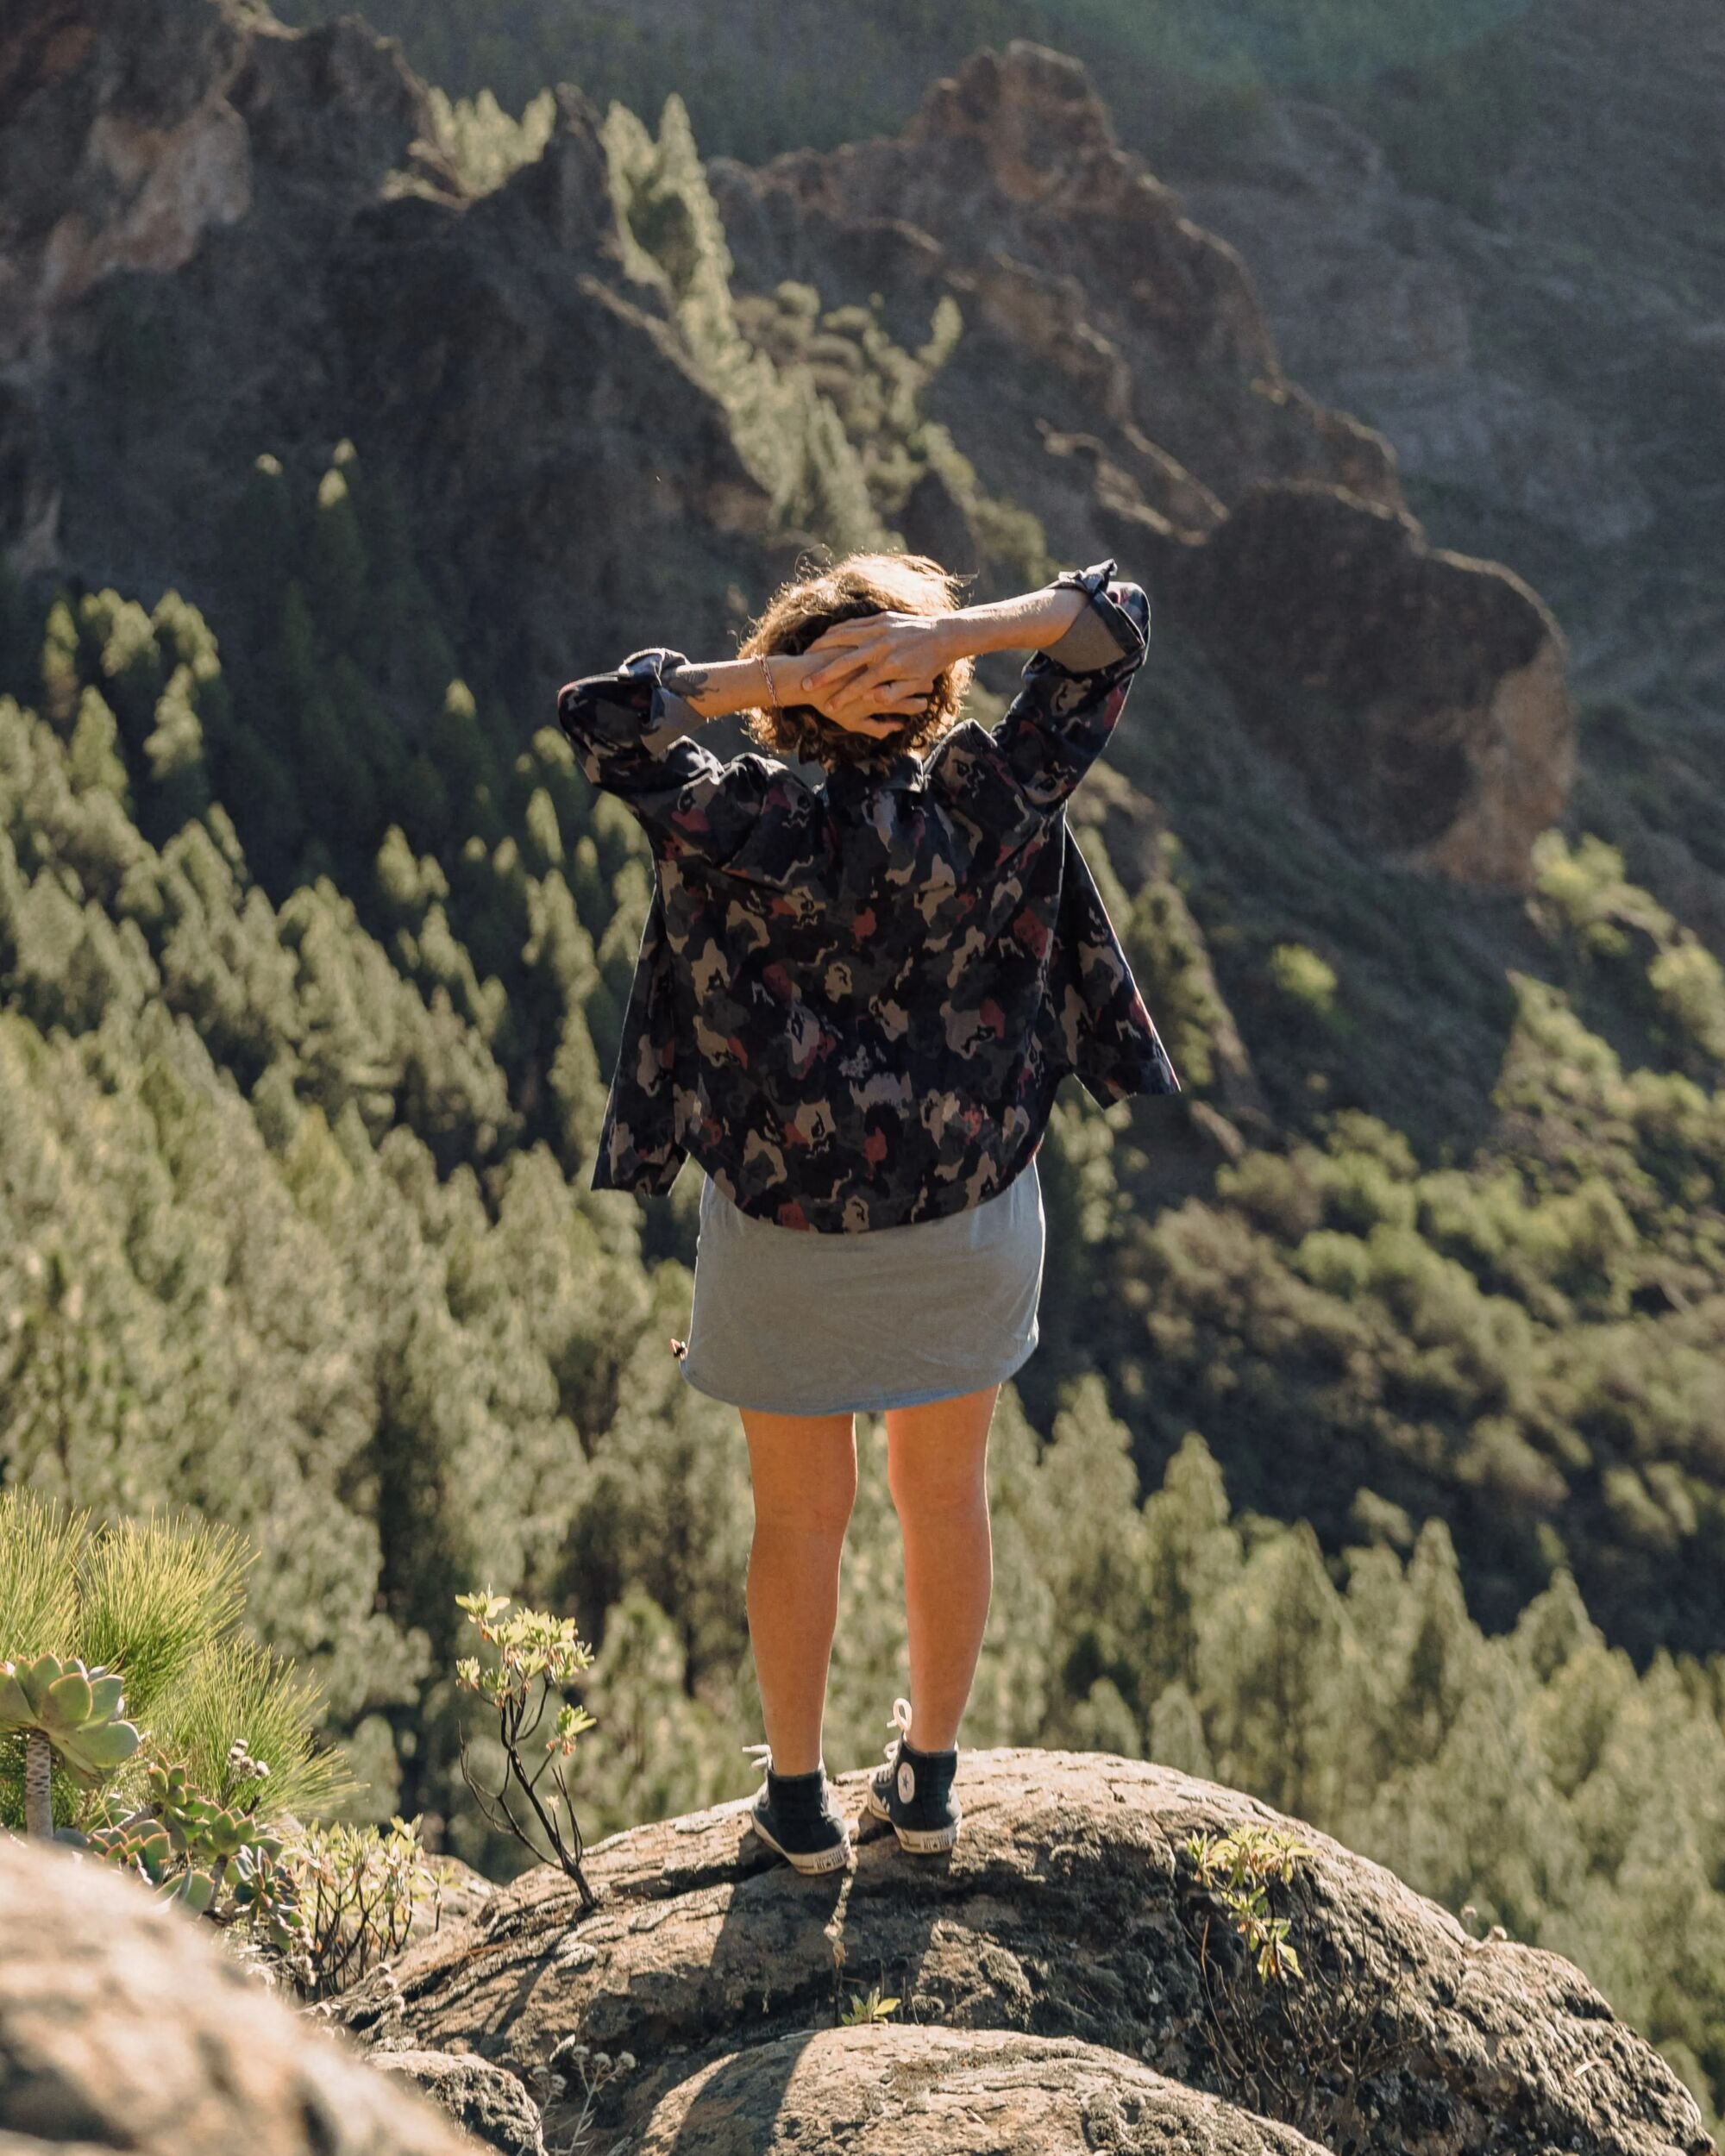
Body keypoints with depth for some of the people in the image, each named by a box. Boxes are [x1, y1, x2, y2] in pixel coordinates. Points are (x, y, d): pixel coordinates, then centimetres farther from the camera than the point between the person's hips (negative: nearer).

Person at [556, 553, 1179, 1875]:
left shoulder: (751, 823, -20)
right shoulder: (994, 801, -15)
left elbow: (599, 713, -13)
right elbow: (1116, 624, -8)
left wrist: (777, 676, -21)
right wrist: (959, 634, -23)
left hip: (787, 1228, -2)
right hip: (969, 1219, 2)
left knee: (802, 1517, 15)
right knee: (947, 1493, 20)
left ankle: (800, 1801, 32)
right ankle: (930, 1780, 35)